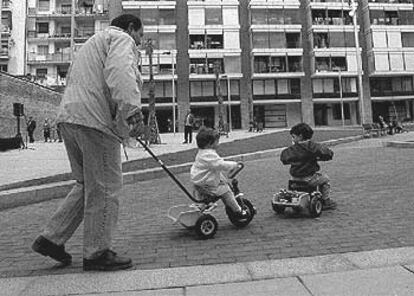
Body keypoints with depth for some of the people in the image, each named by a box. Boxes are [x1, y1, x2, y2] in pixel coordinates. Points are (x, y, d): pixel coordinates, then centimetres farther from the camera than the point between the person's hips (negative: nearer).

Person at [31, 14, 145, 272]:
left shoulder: (93, 43, 34)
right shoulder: (122, 38, 3)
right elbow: (120, 73, -19)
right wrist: (133, 111, -28)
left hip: (69, 117, 10)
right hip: (96, 121, -10)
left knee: (88, 185, 17)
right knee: (105, 188, -2)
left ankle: (51, 238, 20)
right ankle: (98, 253, 8)